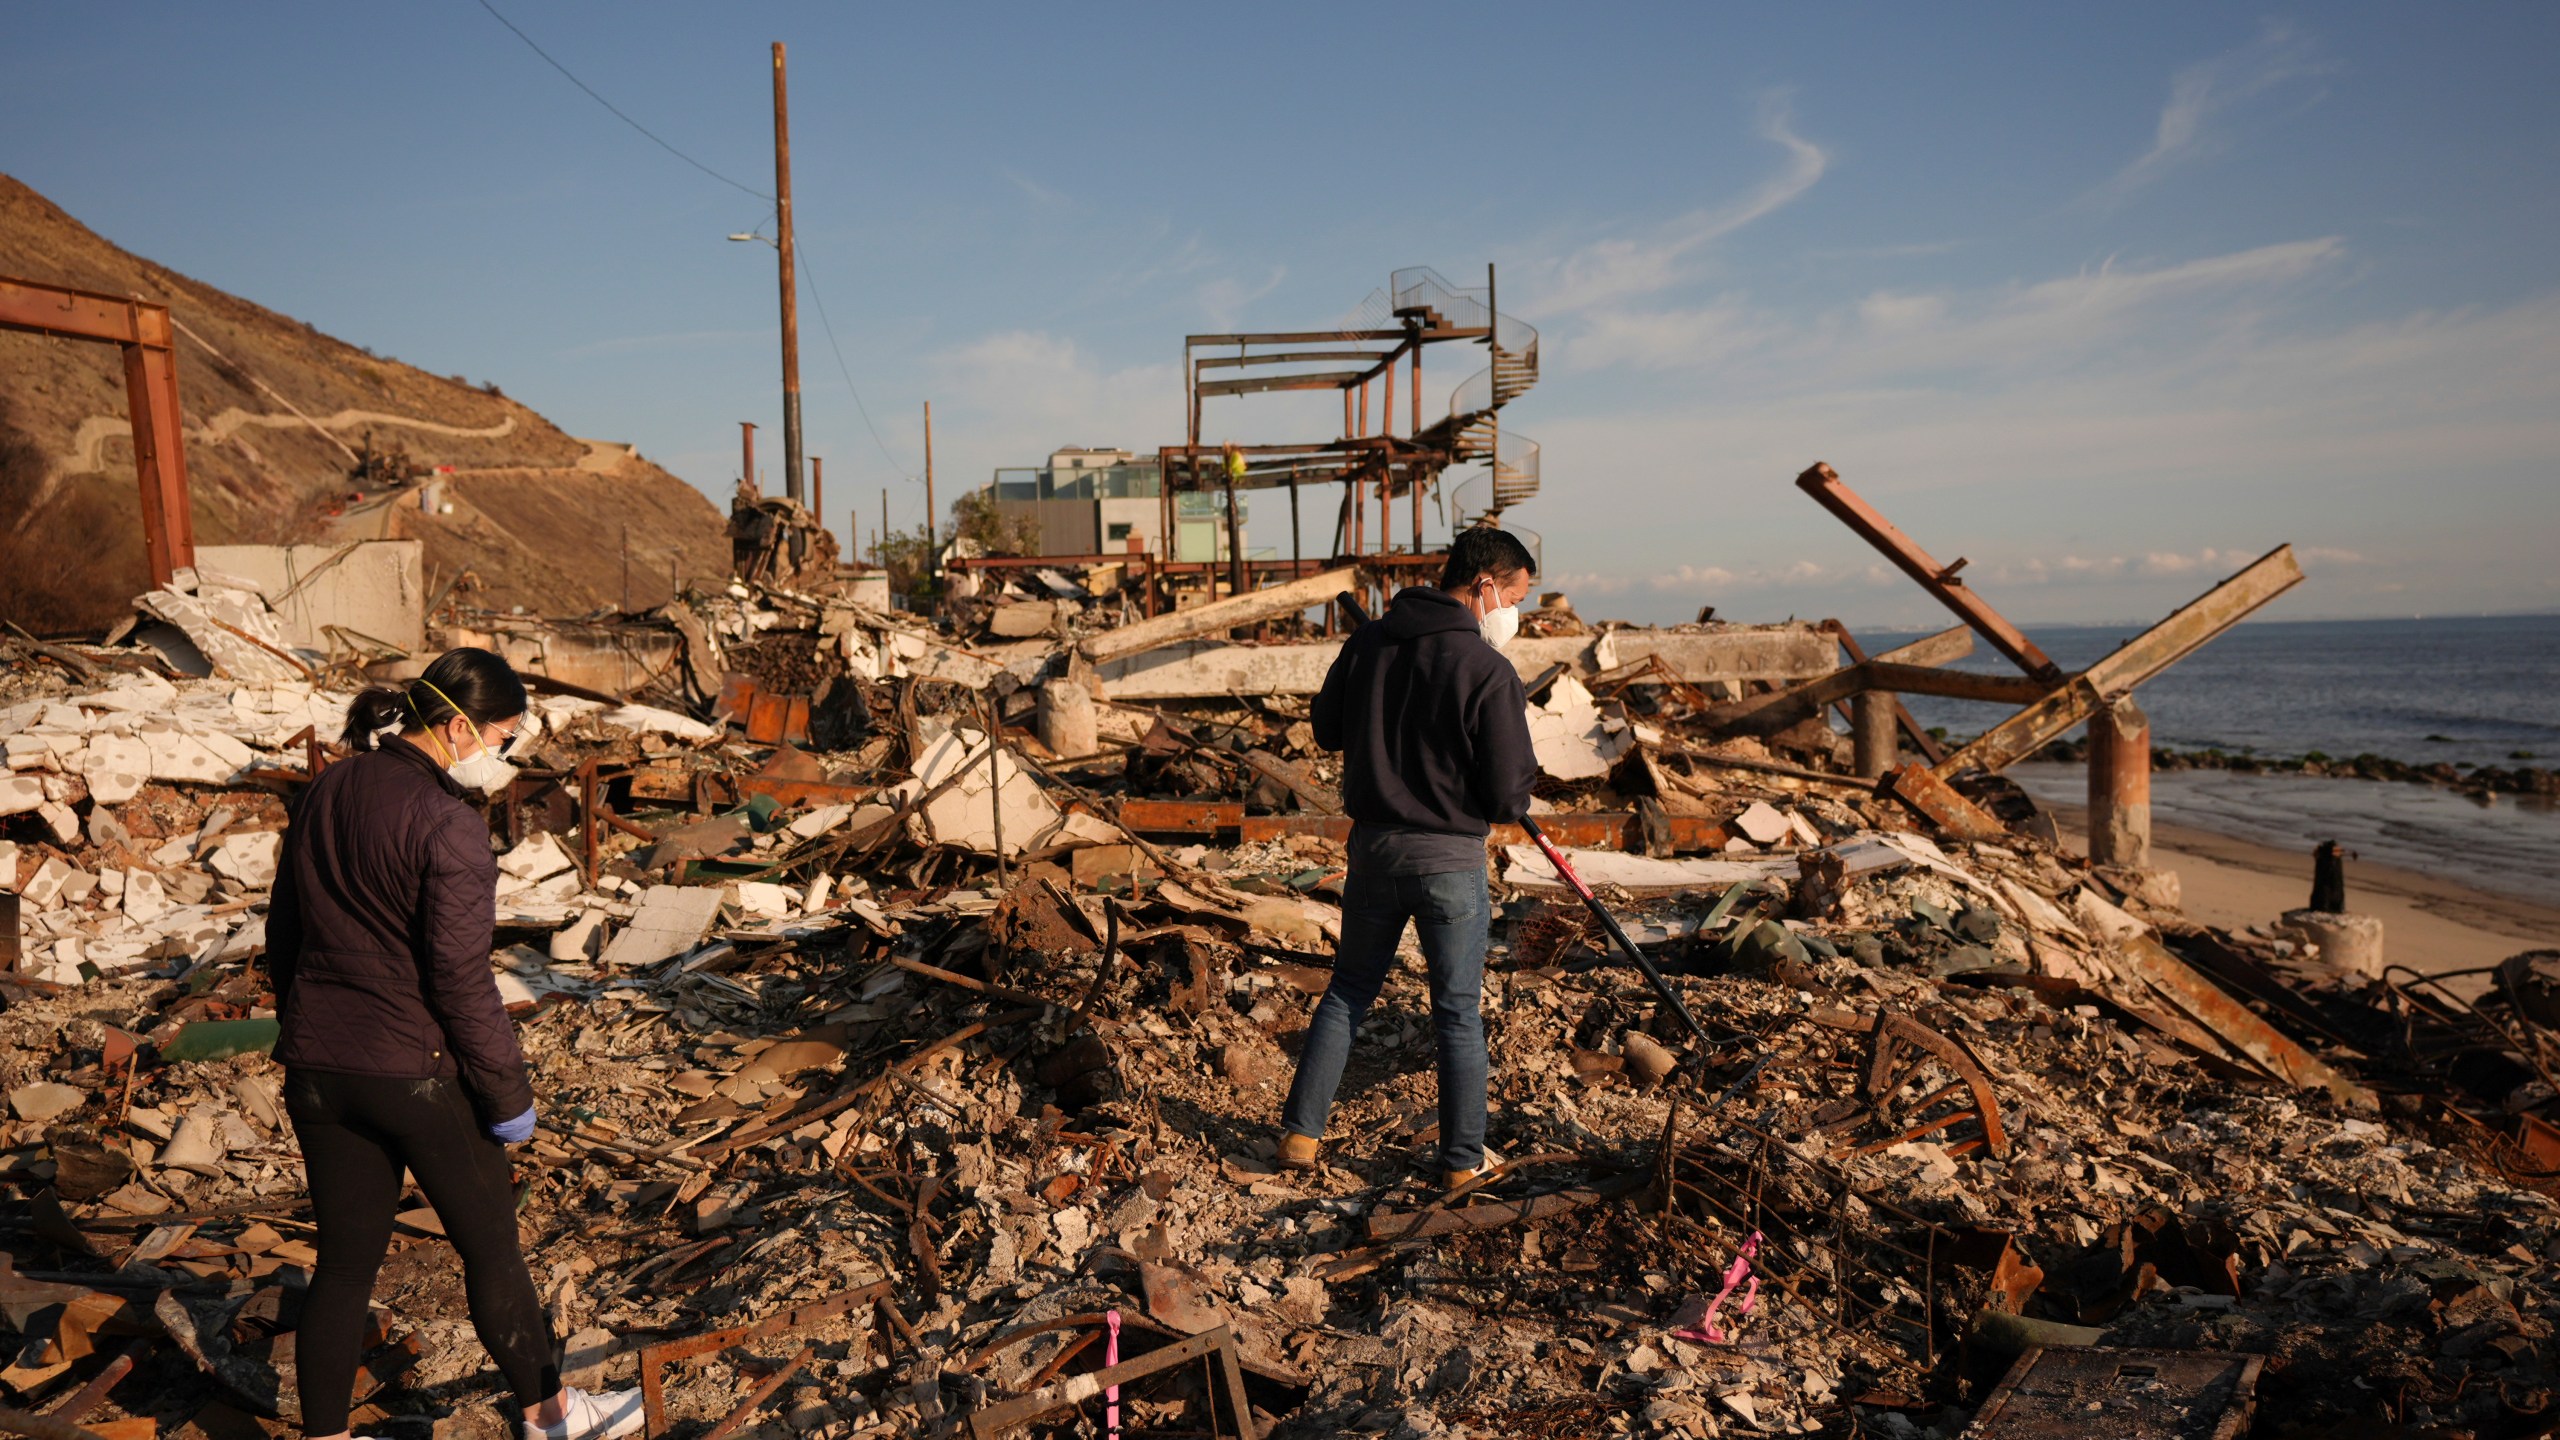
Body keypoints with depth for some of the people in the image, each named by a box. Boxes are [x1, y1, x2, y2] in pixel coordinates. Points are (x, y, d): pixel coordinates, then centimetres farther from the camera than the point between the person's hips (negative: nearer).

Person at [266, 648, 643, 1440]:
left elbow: (283, 936, 13)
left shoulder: (324, 794, 5)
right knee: (491, 1247, 11)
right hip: (417, 1071, -7)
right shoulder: (449, 824, -20)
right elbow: (461, 979, -20)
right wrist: (508, 1094, -12)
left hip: (319, 1071, 7)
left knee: (345, 1262, 17)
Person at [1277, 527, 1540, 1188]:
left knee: (1348, 992, 20)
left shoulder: (1367, 642, 0)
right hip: (1450, 860, -4)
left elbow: (1326, 731, 14)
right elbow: (1509, 800, -15)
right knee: (1458, 1016, 11)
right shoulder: (1489, 672, -17)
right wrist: (1514, 730, 3)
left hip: (1373, 848, 5)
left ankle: (1301, 1133, 25)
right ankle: (1463, 1161, 23)